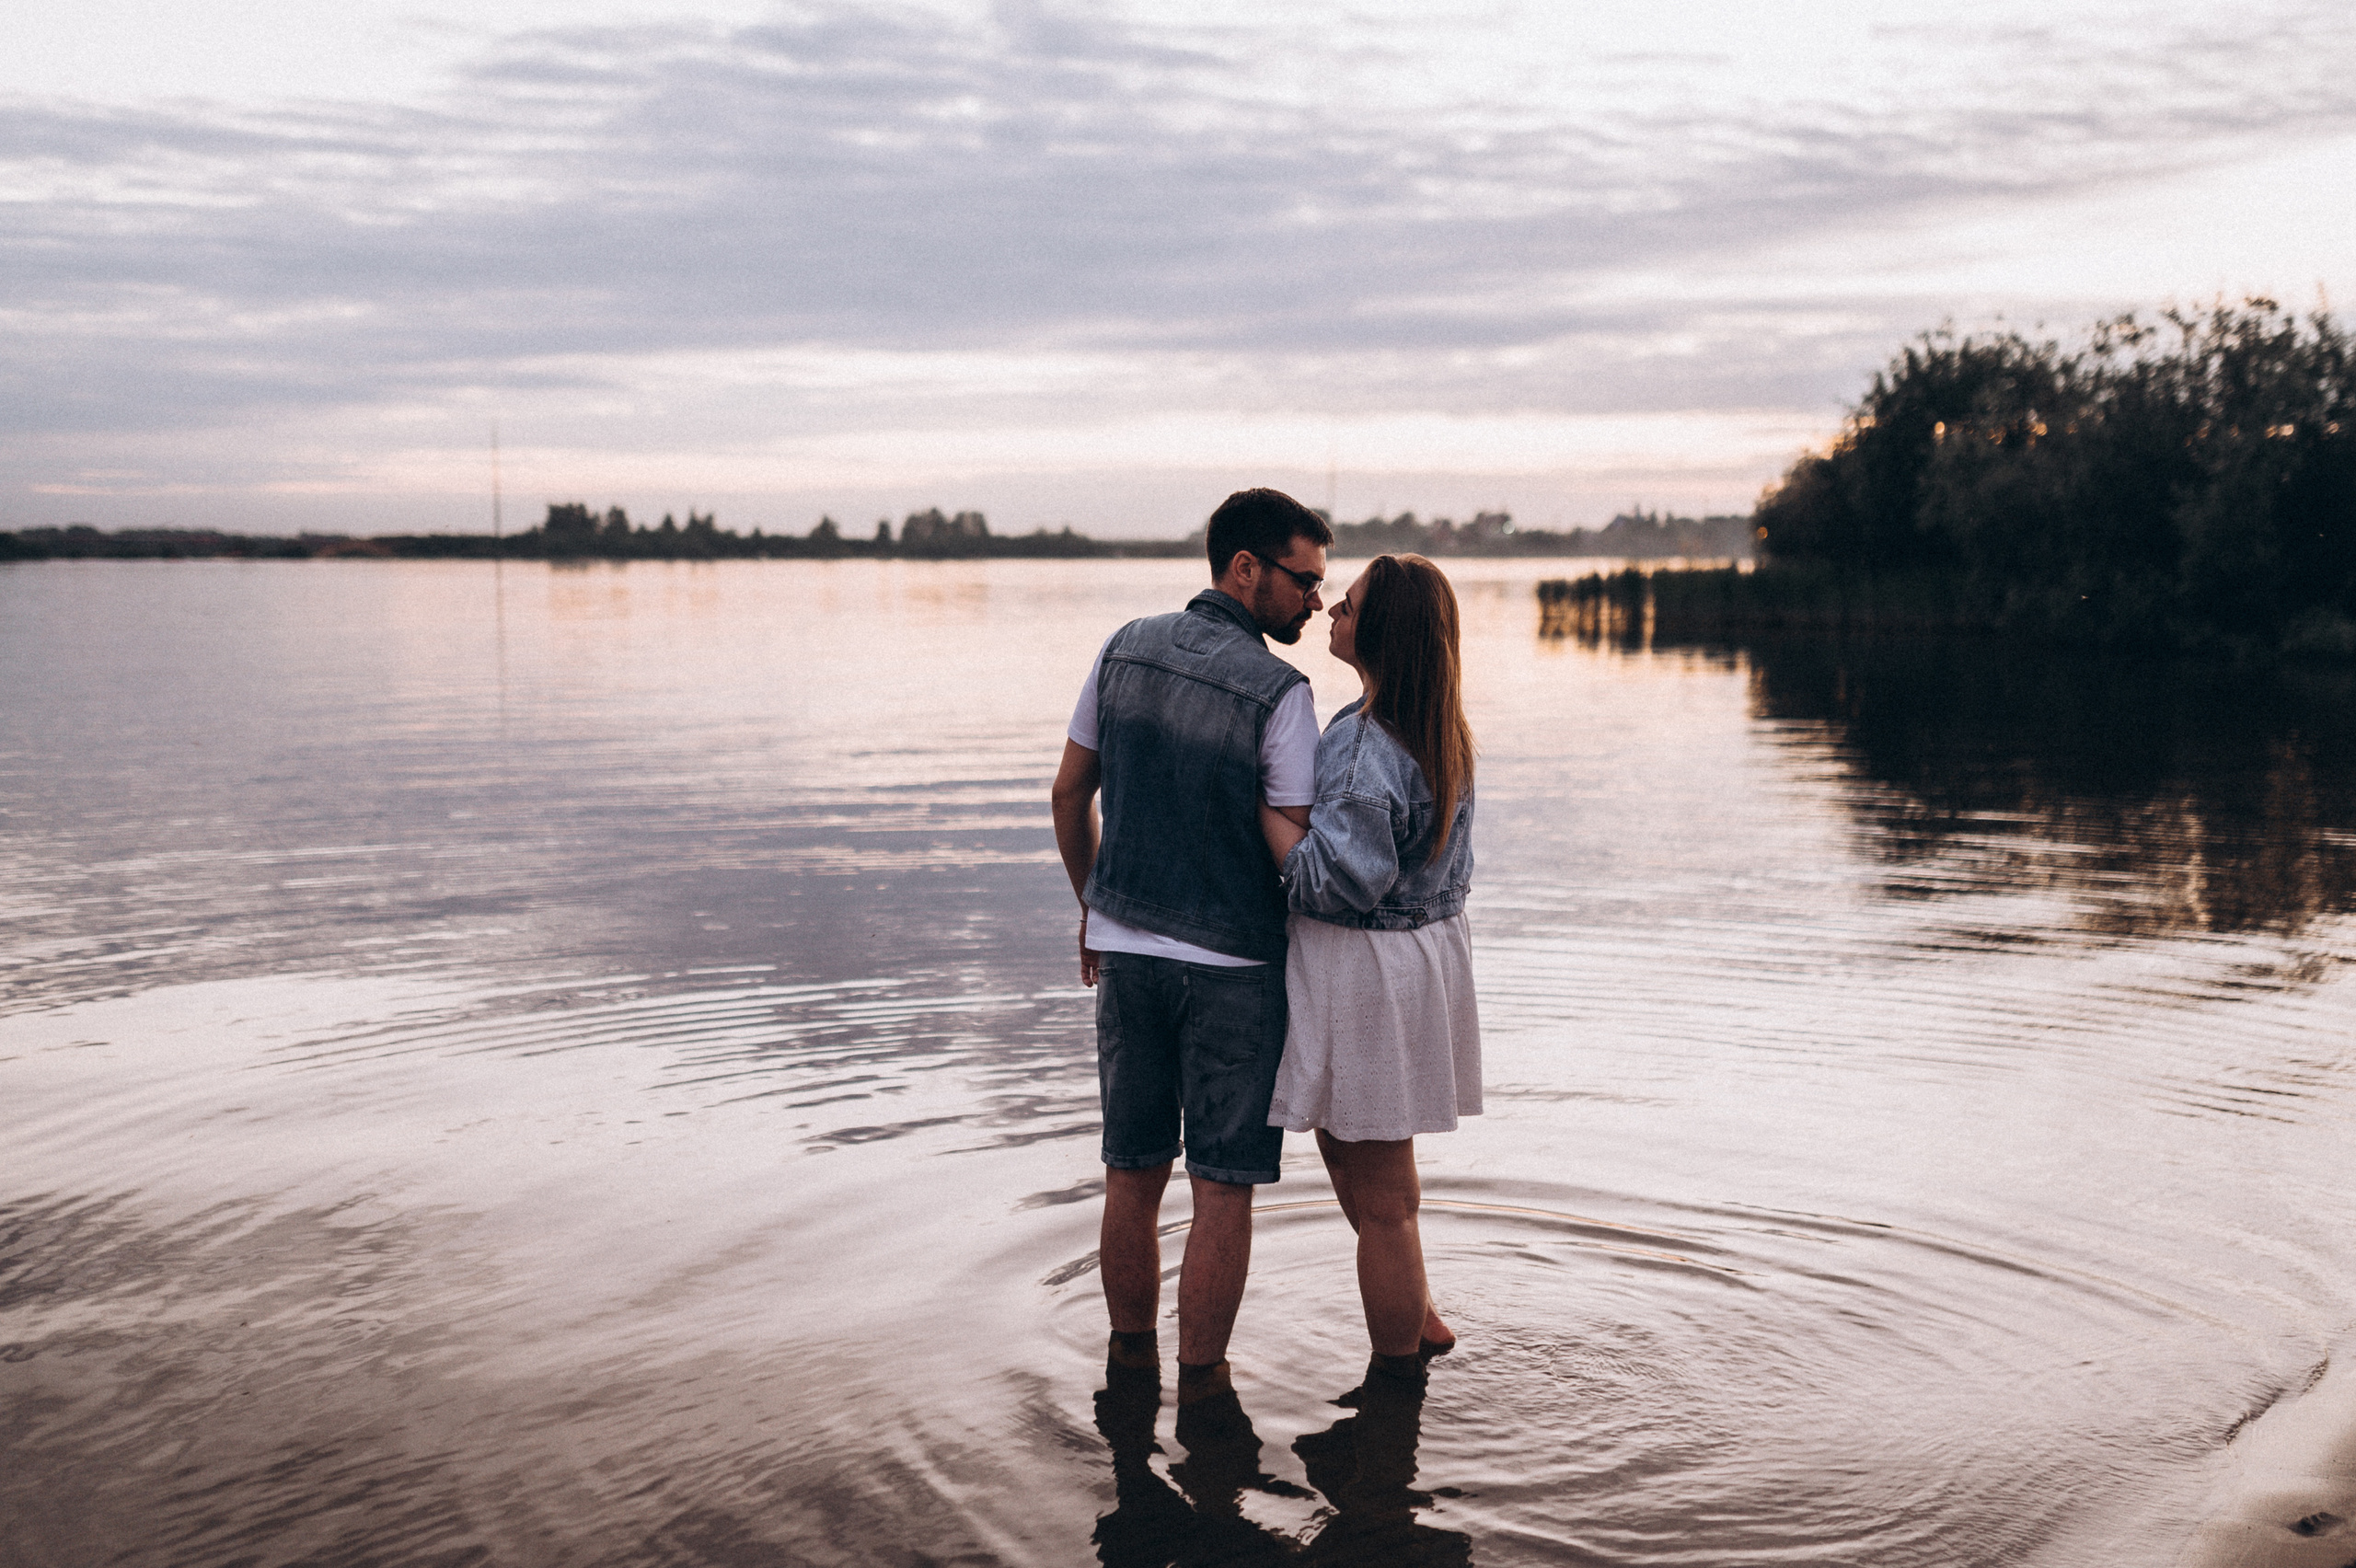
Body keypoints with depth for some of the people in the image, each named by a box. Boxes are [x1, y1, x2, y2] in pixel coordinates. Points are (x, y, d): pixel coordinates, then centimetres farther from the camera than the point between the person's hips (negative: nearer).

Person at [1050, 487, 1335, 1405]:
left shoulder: (1126, 651, 1)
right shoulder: (1278, 693, -16)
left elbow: (1070, 793, 8)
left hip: (1126, 949, 5)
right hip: (1232, 967, -5)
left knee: (1133, 1175, 16)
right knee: (1223, 1190, 5)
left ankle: (1129, 1364, 28)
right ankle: (1200, 1391, 10)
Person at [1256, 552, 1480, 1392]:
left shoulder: (1367, 749, -26)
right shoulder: (1437, 730, 4)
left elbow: (1338, 881, -29)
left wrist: (1262, 799, -22)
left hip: (1365, 970, -10)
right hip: (1423, 944, 10)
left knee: (1379, 1196, 6)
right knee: (1352, 1156, 26)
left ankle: (1397, 1375, 21)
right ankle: (1421, 1323, 36)